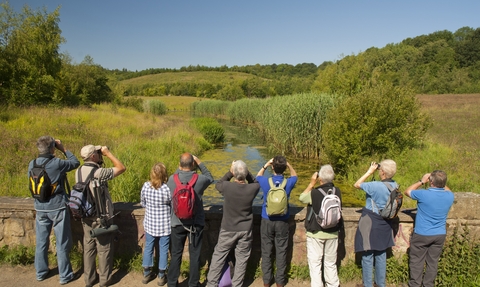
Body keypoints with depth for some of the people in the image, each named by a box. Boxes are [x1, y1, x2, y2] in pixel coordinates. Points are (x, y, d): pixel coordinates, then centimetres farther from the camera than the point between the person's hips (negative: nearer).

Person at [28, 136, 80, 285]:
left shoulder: (31, 164, -2)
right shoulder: (57, 163, -19)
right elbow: (76, 162, -2)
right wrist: (63, 149, 2)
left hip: (40, 208, 5)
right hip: (58, 207, -5)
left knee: (41, 242, 17)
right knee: (62, 243, 6)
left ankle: (41, 272, 32)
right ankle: (65, 275, 16)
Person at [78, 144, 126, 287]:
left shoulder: (79, 171, -2)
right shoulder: (99, 173, -24)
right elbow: (121, 168, -18)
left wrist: (101, 160, 6)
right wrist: (108, 153, -11)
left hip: (86, 217, 7)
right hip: (101, 218, -7)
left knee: (89, 248, 17)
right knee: (104, 250, 8)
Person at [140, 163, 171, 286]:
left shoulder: (145, 186, -12)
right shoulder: (168, 189, -22)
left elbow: (142, 203, 4)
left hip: (150, 223, 3)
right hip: (165, 225, -3)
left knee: (148, 248, 19)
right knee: (163, 250, 12)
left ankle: (146, 274, 32)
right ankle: (161, 276, 24)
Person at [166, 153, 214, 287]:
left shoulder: (172, 179, -11)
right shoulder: (200, 179, -16)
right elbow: (210, 178, 7)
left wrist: (179, 169, 13)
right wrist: (200, 163, 8)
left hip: (177, 223, 1)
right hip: (196, 223, -1)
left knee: (176, 255, 15)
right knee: (195, 255, 12)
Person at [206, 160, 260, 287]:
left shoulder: (227, 186, -20)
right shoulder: (252, 189, -15)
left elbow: (218, 184, 3)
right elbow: (255, 182, 10)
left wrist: (229, 172, -1)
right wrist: (246, 172, -3)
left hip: (228, 229, -1)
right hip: (245, 230, 1)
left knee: (219, 256, 15)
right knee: (241, 259, 13)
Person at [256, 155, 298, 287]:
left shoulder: (265, 181, -14)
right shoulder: (288, 183, -12)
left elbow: (258, 176, 11)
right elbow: (294, 175, 13)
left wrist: (266, 165, 2)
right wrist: (288, 164, 1)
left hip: (267, 221, 0)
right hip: (282, 222, 1)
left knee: (266, 252, 11)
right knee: (281, 252, 11)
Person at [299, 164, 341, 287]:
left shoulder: (314, 193, -22)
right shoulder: (337, 192, -11)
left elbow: (302, 197, -4)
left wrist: (311, 183, -1)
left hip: (316, 234, -4)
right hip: (333, 233, 4)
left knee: (315, 263, 8)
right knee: (331, 263, 19)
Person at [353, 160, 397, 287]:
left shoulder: (375, 186, -26)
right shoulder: (394, 185, -5)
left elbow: (357, 184, -13)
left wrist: (370, 171, -8)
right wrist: (373, 171, 4)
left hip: (370, 224, -7)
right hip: (384, 224, 7)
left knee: (367, 256, 7)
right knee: (381, 255, 20)